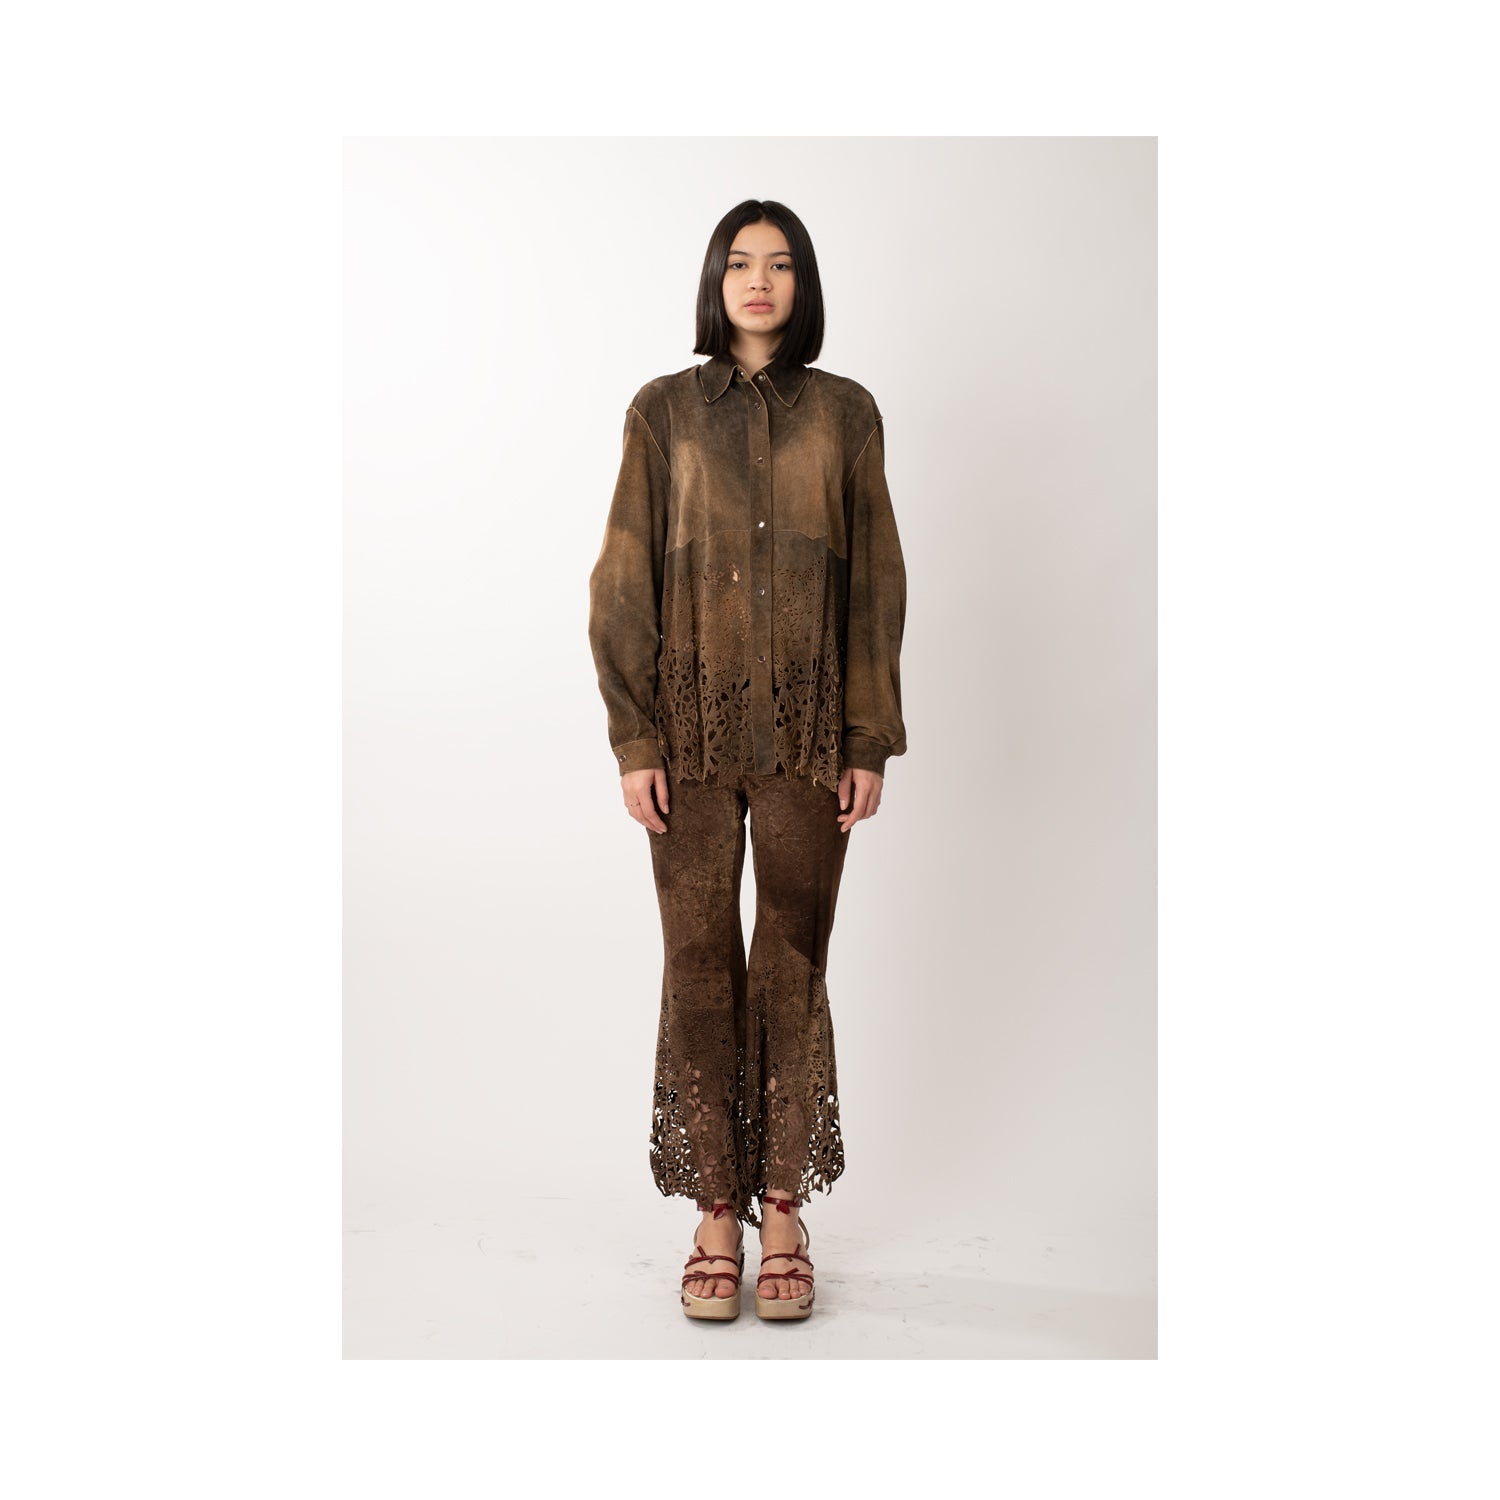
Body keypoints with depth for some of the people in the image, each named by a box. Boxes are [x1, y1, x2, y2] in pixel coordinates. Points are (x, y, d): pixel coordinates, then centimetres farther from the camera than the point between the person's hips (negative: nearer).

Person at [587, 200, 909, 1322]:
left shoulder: (846, 413, 7)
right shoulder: (664, 410, 6)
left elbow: (877, 585, 4)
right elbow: (623, 582, 2)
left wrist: (873, 742, -2)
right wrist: (634, 739, -6)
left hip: (809, 732, 0)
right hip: (693, 729, 0)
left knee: (794, 970, 4)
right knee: (701, 969, 3)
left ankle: (785, 1212, 18)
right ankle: (719, 1216, 16)